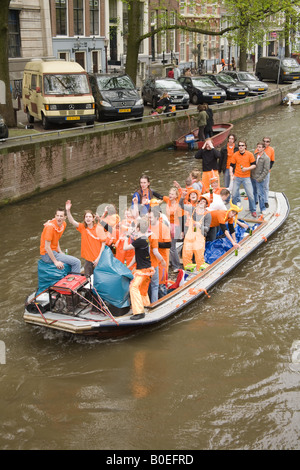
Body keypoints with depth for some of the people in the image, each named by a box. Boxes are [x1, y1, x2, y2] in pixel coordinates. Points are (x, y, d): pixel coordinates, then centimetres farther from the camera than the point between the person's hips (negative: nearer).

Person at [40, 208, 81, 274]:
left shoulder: (63, 224, 4)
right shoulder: (50, 226, -22)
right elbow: (47, 247, -22)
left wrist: (61, 253, 7)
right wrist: (56, 262, -22)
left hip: (54, 252, 9)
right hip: (47, 254, -9)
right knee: (77, 262, -12)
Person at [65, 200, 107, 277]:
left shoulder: (99, 228, -7)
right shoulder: (82, 227, 3)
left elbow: (103, 243, -7)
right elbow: (72, 221, -10)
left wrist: (99, 258, -12)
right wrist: (68, 210, -26)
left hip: (97, 259, -3)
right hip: (88, 258, 3)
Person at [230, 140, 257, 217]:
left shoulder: (250, 154, -3)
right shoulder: (235, 155, 1)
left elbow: (253, 165, 1)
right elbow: (231, 165, 7)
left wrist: (247, 168, -15)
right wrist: (231, 173, -8)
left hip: (246, 177, -1)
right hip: (237, 177, 1)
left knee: (250, 194, -3)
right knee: (234, 194, 2)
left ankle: (253, 210, 10)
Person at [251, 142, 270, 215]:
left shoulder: (266, 158, -10)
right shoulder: (255, 155, 6)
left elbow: (266, 170, -12)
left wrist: (260, 178, -15)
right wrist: (251, 175, 7)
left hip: (260, 179, -6)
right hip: (253, 178, 6)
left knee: (260, 194, -3)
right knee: (253, 193, 15)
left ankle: (263, 209, 7)